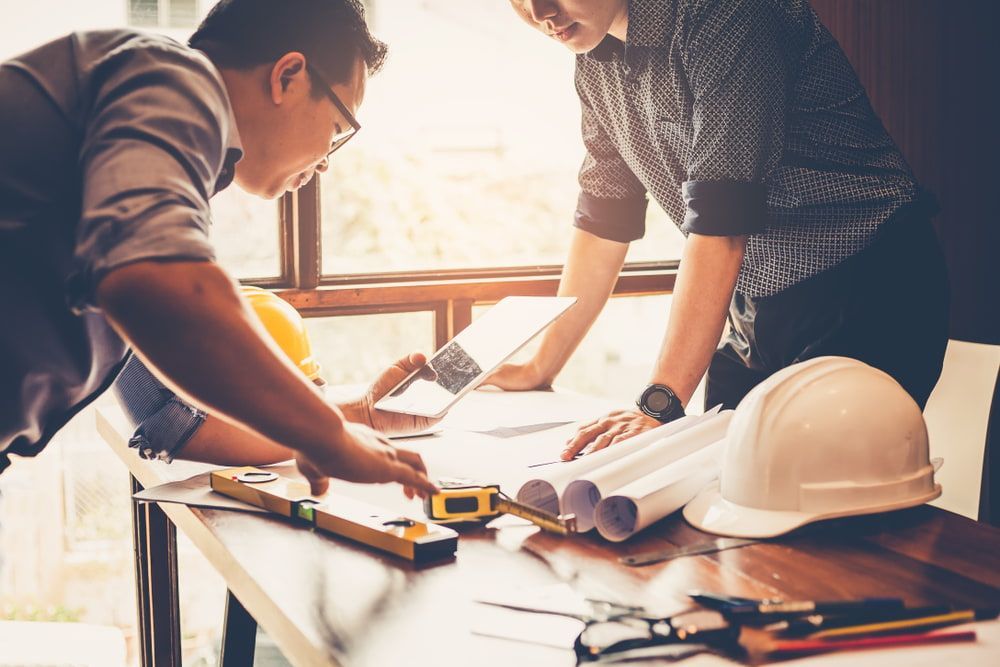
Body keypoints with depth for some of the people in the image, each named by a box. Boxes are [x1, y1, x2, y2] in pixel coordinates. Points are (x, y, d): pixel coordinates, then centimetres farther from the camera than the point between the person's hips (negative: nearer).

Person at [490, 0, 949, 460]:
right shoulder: (596, 61, 3)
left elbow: (721, 221, -29)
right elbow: (602, 218, 12)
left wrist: (660, 404, -33)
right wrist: (540, 369, 13)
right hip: (756, 317, 7)